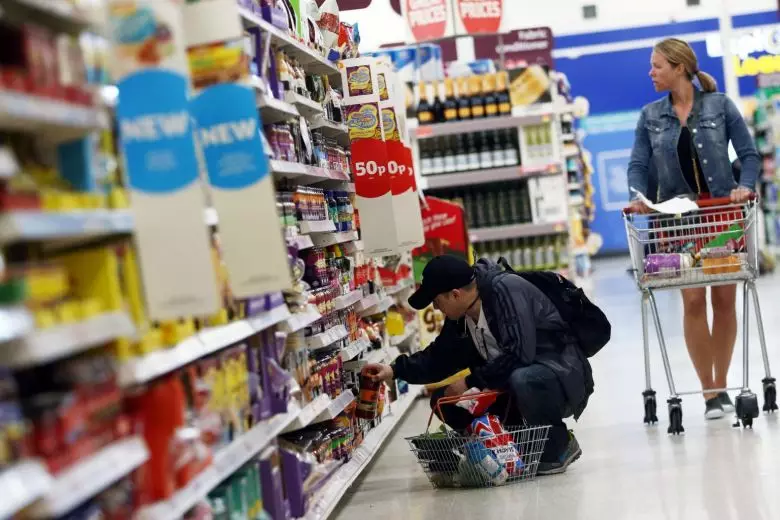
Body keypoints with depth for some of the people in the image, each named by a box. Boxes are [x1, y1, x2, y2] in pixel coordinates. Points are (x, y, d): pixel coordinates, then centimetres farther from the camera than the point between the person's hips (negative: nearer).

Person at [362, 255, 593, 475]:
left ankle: (560, 446, -10)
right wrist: (395, 370, 6)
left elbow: (519, 353, -32)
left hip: (562, 377, -8)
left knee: (522, 380, -41)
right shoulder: (461, 316, 2)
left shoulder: (506, 289, -23)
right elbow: (439, 357, 17)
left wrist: (471, 381, -23)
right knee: (443, 400, -1)